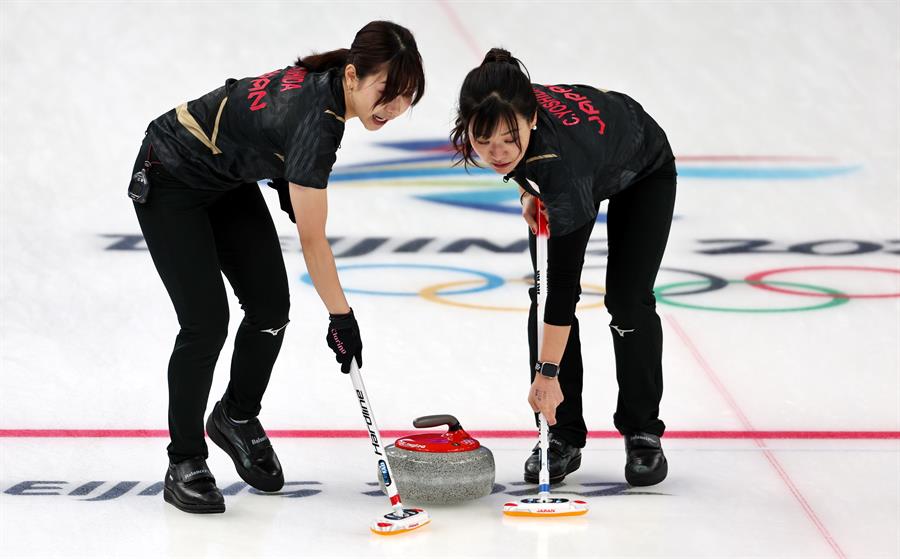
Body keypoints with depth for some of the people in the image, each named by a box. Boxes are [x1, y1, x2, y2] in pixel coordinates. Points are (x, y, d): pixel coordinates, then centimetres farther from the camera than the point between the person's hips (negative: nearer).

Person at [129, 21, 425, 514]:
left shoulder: (328, 81, -12)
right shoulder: (315, 118, -35)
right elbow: (312, 240, -30)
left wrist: (287, 182, 8)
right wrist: (341, 317, -24)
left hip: (228, 176, 8)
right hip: (171, 181, -8)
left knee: (271, 309, 3)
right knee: (206, 322, -13)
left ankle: (237, 419, 28)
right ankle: (184, 464, 2)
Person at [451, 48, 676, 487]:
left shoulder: (558, 158, -47)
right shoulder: (503, 112, -33)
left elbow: (565, 278, -43)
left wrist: (548, 371, -42)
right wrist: (528, 191, -16)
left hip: (643, 171, -5)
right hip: (560, 182, 5)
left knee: (627, 298, -13)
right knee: (544, 295, -6)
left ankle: (643, 434, 3)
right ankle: (562, 436, 2)